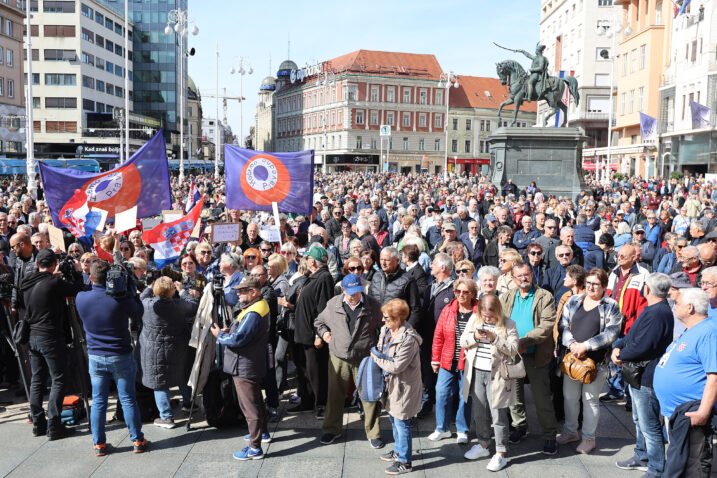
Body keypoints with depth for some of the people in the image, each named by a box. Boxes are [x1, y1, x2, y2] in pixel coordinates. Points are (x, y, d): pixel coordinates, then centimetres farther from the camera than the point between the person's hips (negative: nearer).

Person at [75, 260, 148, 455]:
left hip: (95, 357, 2)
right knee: (128, 400, 7)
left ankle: (99, 444, 19)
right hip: (121, 357, -2)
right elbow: (138, 314, 0)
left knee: (98, 401, 11)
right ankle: (137, 441, 16)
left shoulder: (81, 298, -8)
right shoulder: (121, 298, -17)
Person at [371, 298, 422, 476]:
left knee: (401, 423, 2)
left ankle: (404, 462, 17)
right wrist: (384, 357, -8)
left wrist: (377, 357, -14)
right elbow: (378, 350, 13)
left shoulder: (408, 339, -27)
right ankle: (398, 451, 43)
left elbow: (396, 367, -26)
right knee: (393, 419, 23)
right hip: (392, 382, 9)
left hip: (404, 386, -9)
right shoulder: (386, 330, -1)